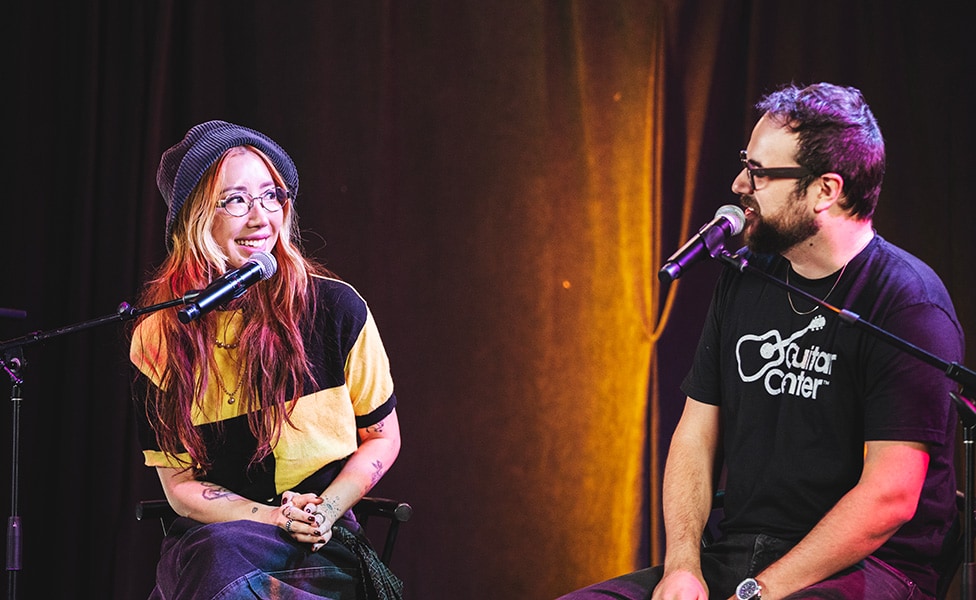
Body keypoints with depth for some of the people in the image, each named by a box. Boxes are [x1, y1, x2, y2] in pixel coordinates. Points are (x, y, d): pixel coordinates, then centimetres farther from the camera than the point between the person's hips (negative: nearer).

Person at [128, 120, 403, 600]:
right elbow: (179, 483, 4)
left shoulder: (336, 308, -1)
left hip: (323, 543, -1)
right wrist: (273, 518, -13)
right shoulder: (157, 338, 2)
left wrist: (326, 510, -9)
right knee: (219, 552, -37)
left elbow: (382, 438, 10)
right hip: (210, 535, 1)